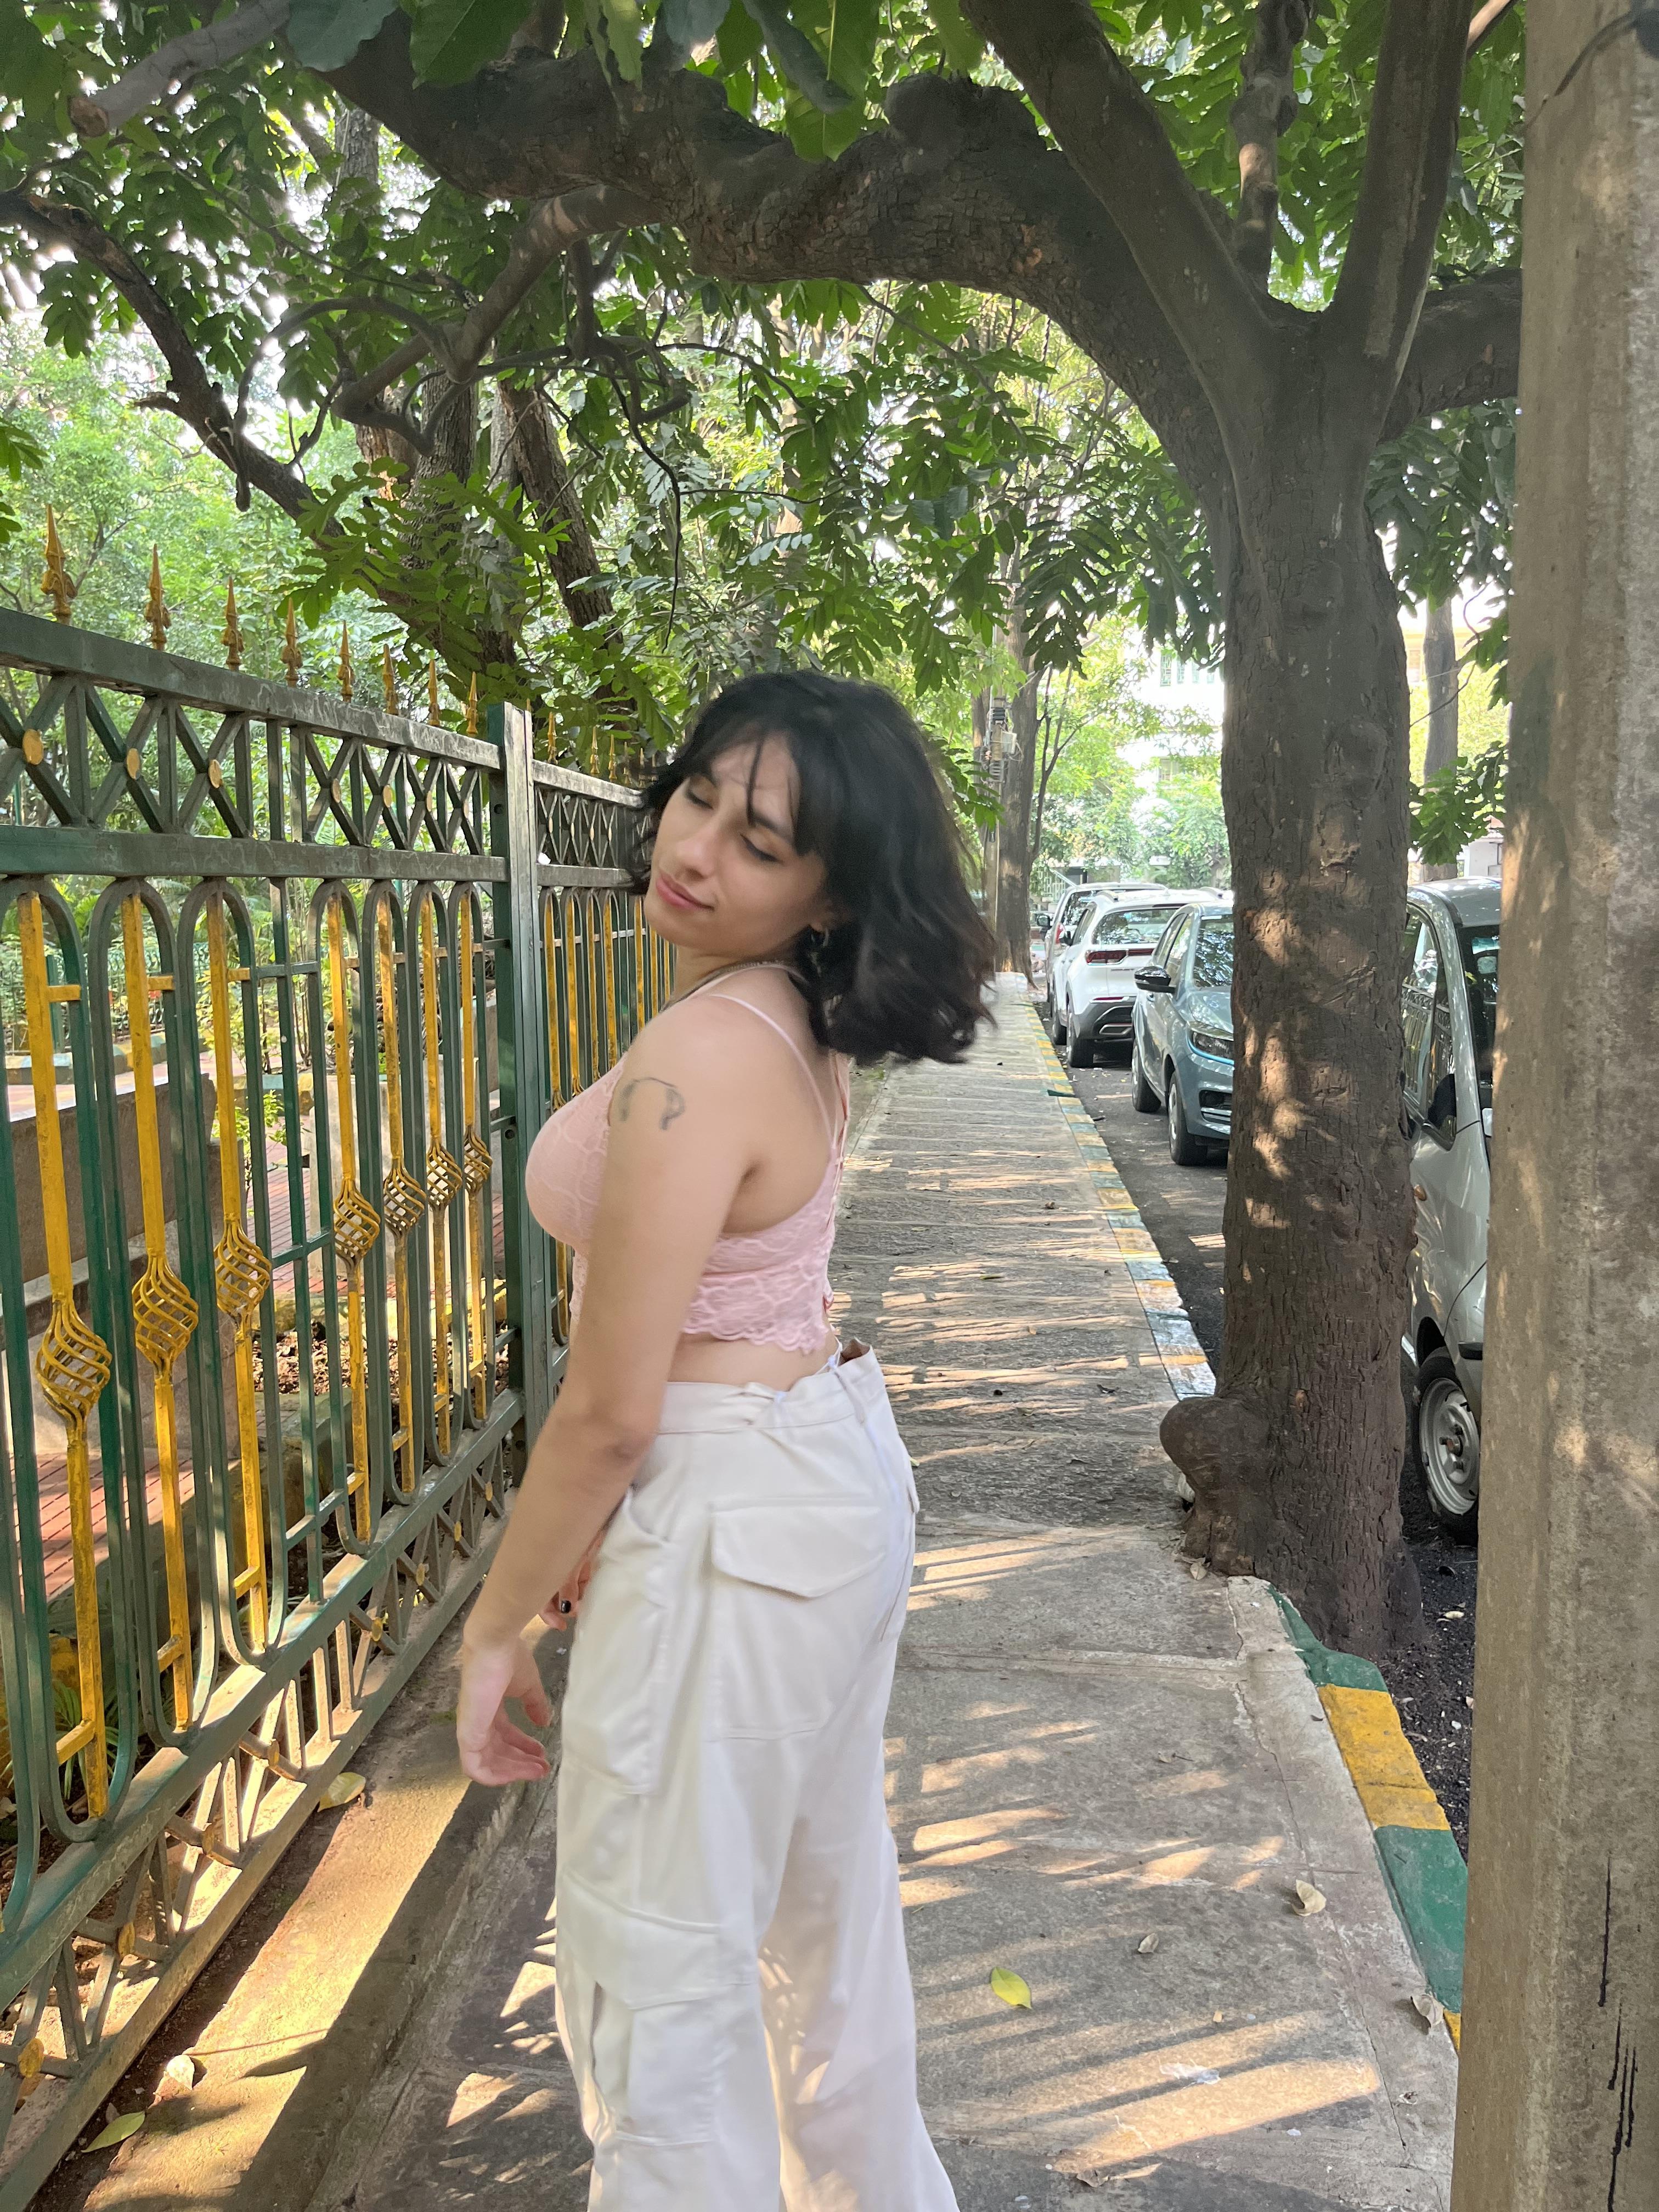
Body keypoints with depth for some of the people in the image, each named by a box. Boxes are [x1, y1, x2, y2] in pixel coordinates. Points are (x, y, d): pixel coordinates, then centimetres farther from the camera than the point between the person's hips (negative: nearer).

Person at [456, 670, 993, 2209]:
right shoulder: (794, 1026, 3)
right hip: (836, 1462, 10)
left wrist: (496, 1629, -9)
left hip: (734, 1518, -10)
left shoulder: (696, 1066, -26)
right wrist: (615, 1523, 16)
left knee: (656, 1966, 10)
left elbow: (609, 1413, -23)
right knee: (825, 1894, 28)